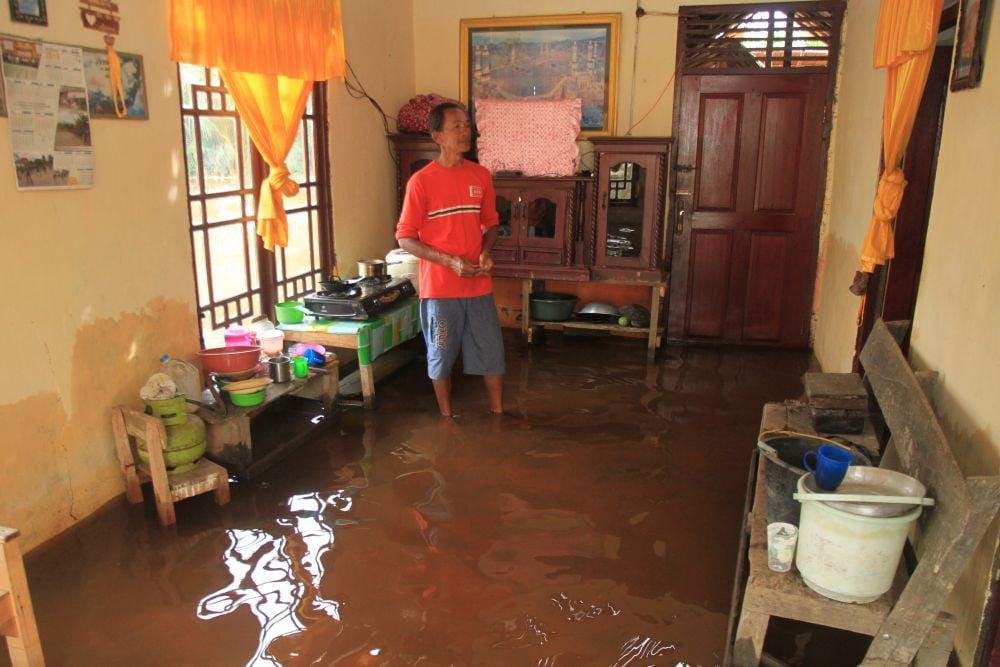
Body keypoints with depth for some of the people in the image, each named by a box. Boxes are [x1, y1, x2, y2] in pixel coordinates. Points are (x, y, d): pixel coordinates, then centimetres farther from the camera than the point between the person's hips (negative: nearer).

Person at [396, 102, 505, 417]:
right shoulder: (421, 181, -10)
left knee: (491, 351, 11)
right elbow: (405, 238, -8)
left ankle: (498, 414, 28)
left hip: (479, 284, 4)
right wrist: (449, 261, -18)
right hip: (440, 287, -4)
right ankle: (447, 418, 28)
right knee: (441, 355, 10)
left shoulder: (481, 176, 4)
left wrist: (486, 252, -6)